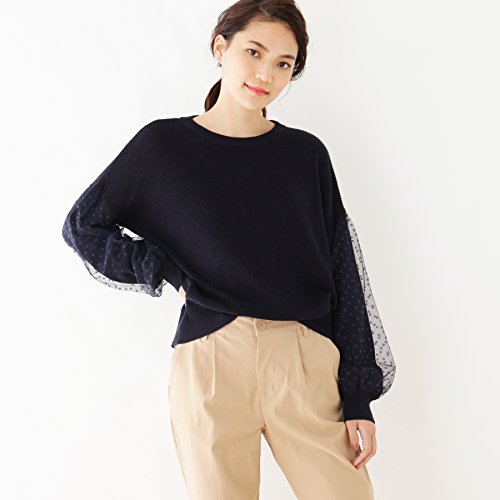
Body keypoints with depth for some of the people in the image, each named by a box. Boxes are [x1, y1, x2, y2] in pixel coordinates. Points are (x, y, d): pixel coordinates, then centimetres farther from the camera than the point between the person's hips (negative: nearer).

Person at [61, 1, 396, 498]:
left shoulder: (306, 154, 7)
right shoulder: (163, 144, 5)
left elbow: (343, 275, 5)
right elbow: (82, 225, 12)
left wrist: (358, 399, 1)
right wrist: (170, 273, 1)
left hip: (305, 363, 1)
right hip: (210, 359, -1)